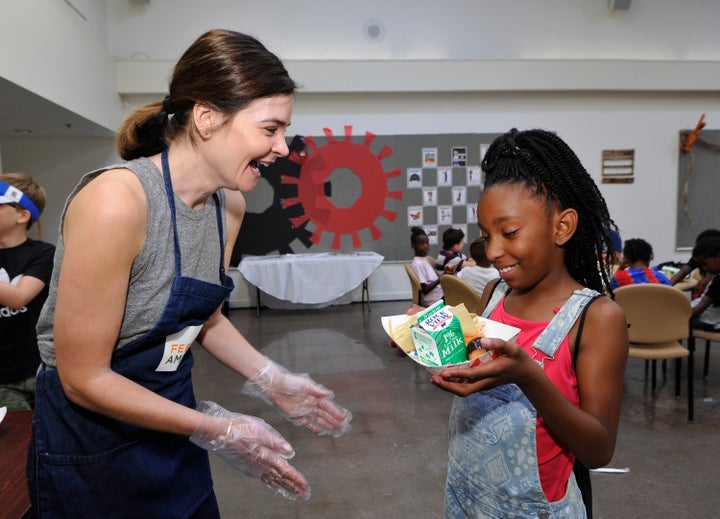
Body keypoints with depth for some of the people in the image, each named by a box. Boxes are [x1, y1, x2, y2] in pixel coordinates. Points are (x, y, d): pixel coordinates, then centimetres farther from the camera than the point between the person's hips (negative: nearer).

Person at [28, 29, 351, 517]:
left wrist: (274, 382, -3)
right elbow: (84, 379, -22)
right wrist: (220, 431, -20)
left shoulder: (229, 204, -5)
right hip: (93, 443, -6)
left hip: (171, 416, 7)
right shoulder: (116, 199, -28)